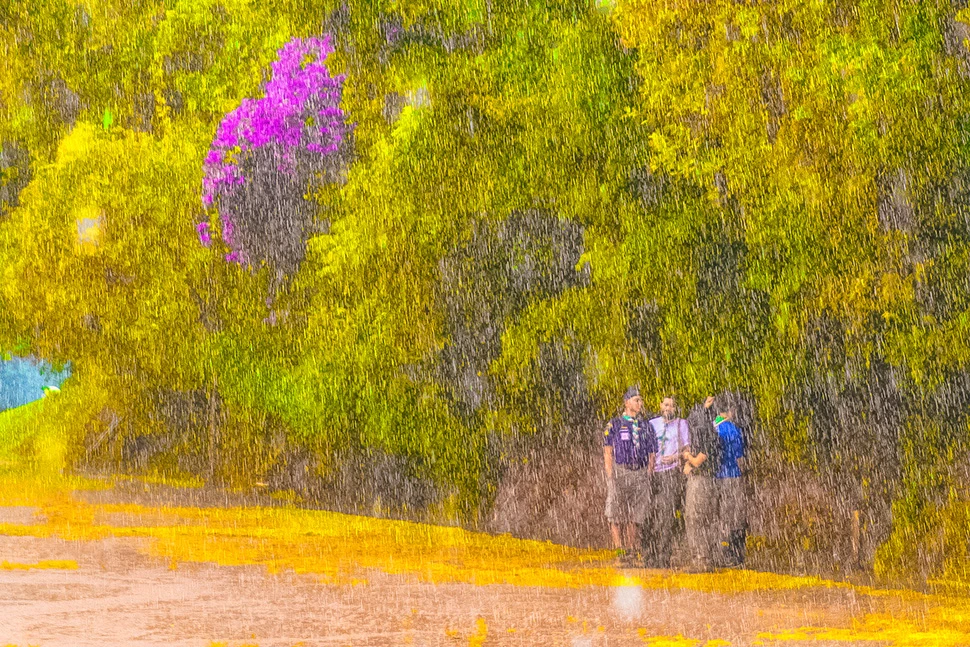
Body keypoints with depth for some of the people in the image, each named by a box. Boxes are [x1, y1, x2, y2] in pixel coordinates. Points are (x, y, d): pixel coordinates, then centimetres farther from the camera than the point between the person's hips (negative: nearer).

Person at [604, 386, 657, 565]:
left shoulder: (645, 427, 14)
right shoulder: (614, 425, 4)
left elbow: (651, 454, 15)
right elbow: (607, 452, 1)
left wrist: (648, 476, 4)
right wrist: (610, 477, -8)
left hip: (640, 474, 3)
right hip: (620, 472, -3)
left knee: (635, 517, 2)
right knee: (616, 516, -6)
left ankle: (632, 552, 6)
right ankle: (620, 552, -5)